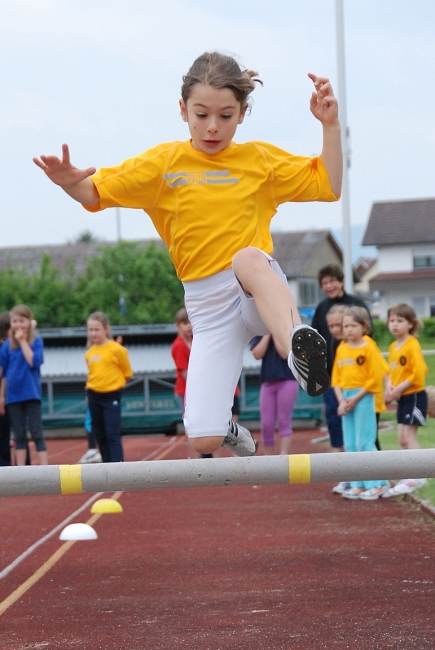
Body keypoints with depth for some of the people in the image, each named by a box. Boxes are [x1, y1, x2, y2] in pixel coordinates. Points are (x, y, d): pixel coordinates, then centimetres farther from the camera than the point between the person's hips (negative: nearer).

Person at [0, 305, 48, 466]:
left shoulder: (37, 342, -2)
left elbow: (34, 361, -18)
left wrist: (23, 341, -13)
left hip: (31, 394, -3)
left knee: (37, 433, -3)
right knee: (19, 435, 7)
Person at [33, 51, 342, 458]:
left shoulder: (260, 160, 7)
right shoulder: (163, 163, 4)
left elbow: (328, 185, 10)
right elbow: (95, 195, 4)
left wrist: (329, 125, -2)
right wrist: (69, 182, -18)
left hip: (263, 293, -1)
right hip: (208, 305, 1)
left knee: (249, 257, -41)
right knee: (203, 440, -12)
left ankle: (296, 343, -62)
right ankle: (230, 430, 25)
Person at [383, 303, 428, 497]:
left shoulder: (412, 345, -15)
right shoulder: (393, 347, 11)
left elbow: (419, 372, -21)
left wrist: (400, 388, -20)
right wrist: (389, 387, -4)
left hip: (414, 395, -9)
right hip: (402, 398, 9)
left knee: (409, 437, -9)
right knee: (403, 439, 10)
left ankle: (416, 477, -5)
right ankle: (410, 475, 17)